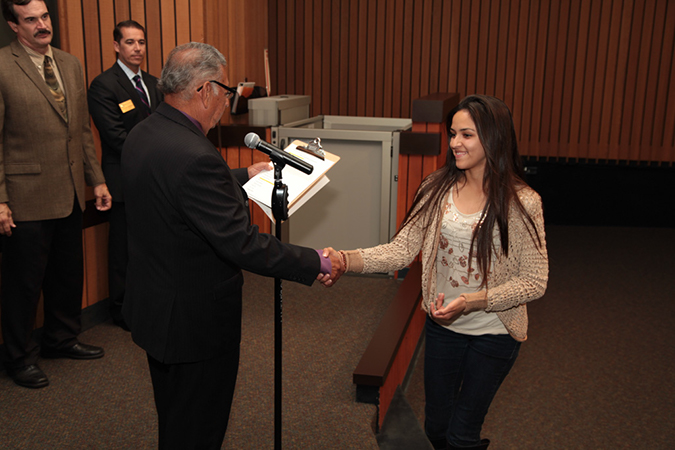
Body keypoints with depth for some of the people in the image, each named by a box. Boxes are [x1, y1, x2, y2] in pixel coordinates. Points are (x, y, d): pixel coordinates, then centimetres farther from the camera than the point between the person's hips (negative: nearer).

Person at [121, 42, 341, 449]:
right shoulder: (194, 156, -31)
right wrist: (314, 264, -20)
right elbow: (242, 244, -30)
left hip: (153, 306, 10)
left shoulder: (142, 135, -1)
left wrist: (244, 176, 24)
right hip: (196, 320, -9)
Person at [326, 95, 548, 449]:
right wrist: (345, 260, -27)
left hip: (493, 333, -4)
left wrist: (472, 301, -26)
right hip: (442, 325, 4)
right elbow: (402, 250, -11)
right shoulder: (437, 189, -6)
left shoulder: (522, 203, -16)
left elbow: (535, 281, -14)